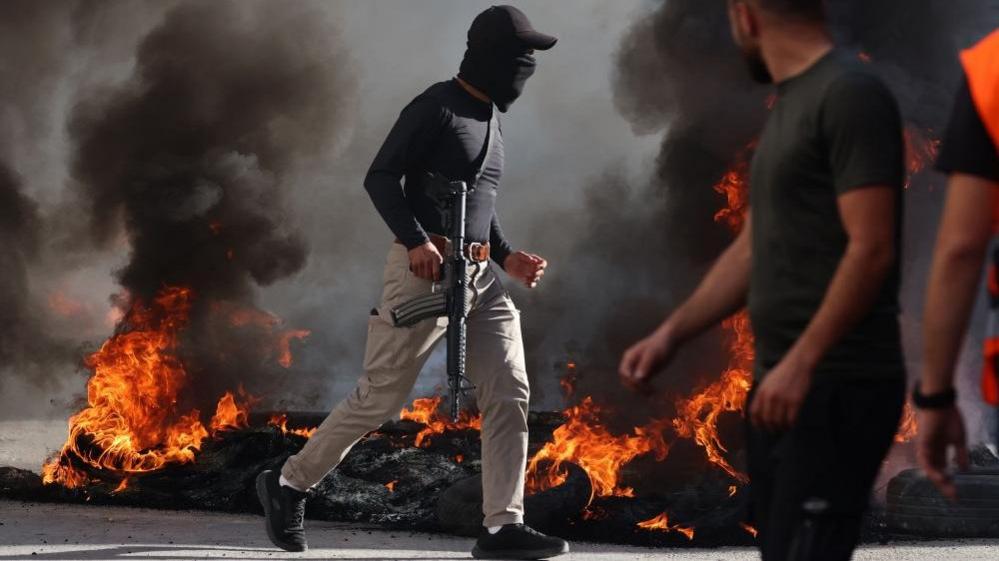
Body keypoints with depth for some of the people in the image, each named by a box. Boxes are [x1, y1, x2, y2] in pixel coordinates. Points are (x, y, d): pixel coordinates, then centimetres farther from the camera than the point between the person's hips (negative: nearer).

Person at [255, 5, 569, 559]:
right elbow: (380, 177, -15)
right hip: (426, 271, -8)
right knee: (381, 396, -3)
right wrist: (415, 240, -26)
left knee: (509, 394, -3)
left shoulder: (490, 118, 19)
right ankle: (288, 483, 14)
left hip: (480, 277, 8)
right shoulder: (436, 106, -8)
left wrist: (507, 256, 15)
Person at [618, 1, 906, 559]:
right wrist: (671, 334, 18)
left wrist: (802, 362, -23)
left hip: (838, 387, -10)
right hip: (782, 385, 10)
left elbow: (871, 248, -19)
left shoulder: (849, 94, -12)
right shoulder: (792, 103, 17)